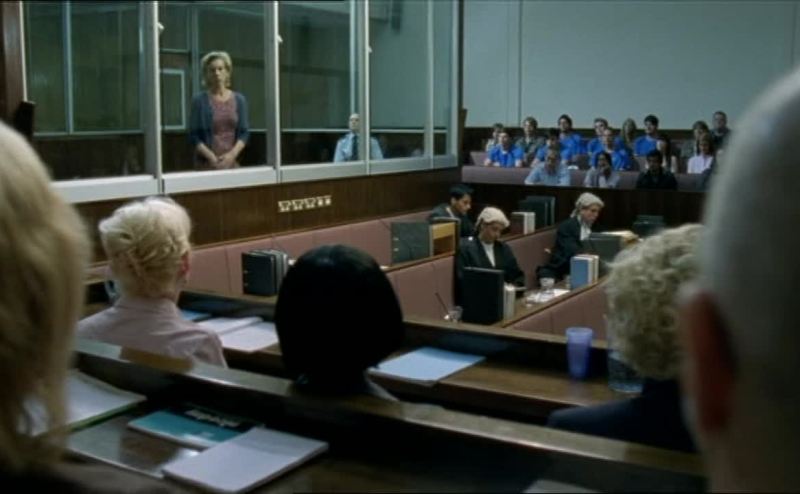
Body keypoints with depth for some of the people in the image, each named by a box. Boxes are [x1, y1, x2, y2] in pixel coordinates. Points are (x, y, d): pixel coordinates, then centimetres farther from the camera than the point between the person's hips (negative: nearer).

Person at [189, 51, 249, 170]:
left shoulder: (239, 100, 8)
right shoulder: (199, 101, 0)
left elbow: (244, 132, 5)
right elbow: (194, 135, -2)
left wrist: (232, 154, -10)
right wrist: (211, 157, -14)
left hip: (232, 162, 2)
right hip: (207, 163, -2)